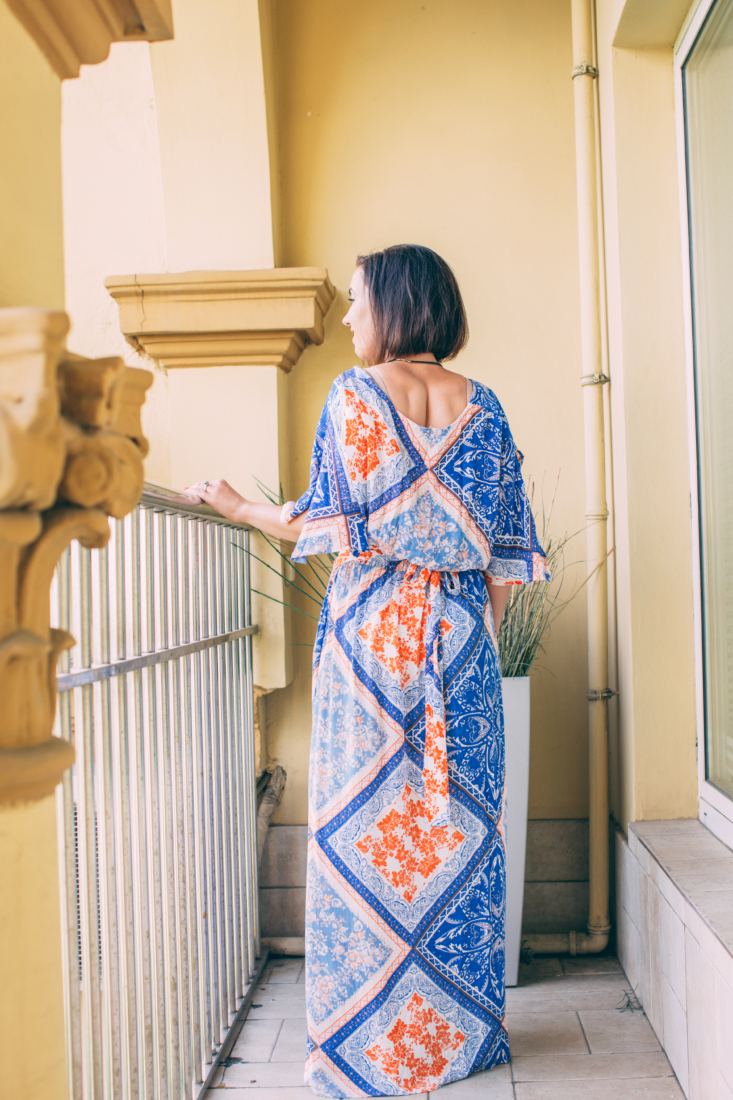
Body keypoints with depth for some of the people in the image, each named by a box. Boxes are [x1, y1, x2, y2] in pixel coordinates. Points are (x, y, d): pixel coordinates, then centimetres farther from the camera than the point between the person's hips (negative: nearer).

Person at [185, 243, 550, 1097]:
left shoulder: (352, 396, -6)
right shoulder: (482, 407, 5)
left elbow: (322, 522, -6)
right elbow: (502, 548, 4)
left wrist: (236, 506, 10)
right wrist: (476, 640, 14)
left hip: (368, 633, -3)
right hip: (459, 634, 4)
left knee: (363, 821, 6)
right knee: (460, 821, 11)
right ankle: (461, 1026, 25)